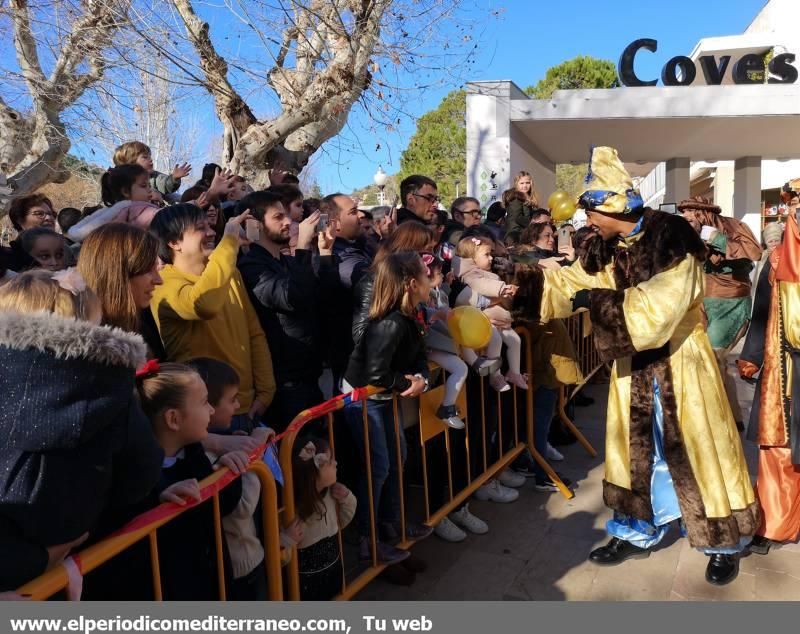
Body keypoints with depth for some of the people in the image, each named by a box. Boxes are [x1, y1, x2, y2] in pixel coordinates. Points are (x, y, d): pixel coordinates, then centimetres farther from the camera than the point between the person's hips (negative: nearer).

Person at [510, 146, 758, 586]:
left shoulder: (671, 239, -22)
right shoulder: (609, 250, 0)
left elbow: (656, 308, -29)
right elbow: (571, 284, 7)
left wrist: (598, 301, -23)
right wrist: (520, 281, -1)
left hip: (679, 364, -6)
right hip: (634, 367, 7)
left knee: (698, 450, 5)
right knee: (636, 451, 14)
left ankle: (725, 544, 23)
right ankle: (636, 531, 29)